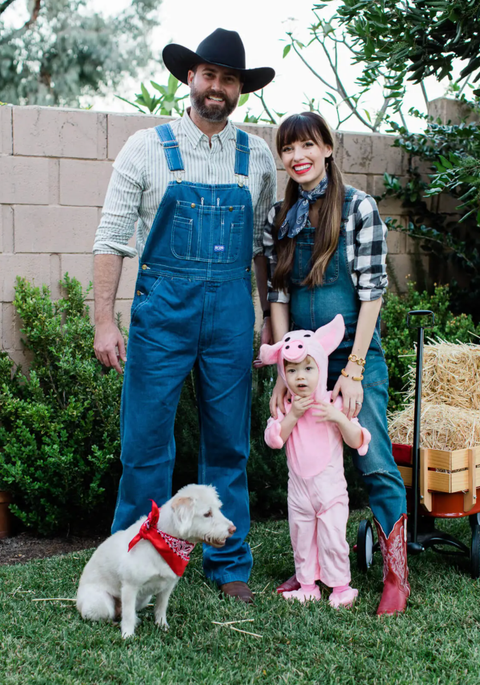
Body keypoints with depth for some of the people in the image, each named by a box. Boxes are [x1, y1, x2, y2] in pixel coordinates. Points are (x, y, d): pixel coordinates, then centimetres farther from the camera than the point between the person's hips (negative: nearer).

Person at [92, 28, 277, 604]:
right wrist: (104, 321, -7)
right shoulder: (147, 149, 1)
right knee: (145, 441, 0)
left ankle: (229, 566, 20)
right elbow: (111, 238, -1)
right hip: (161, 306, -2)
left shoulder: (257, 157, 9)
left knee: (229, 443, 8)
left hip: (231, 309, 2)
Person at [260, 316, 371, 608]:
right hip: (298, 487, 3)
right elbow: (273, 440, -10)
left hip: (330, 486, -3)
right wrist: (293, 415, -19)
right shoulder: (285, 407, 1)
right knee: (301, 538, 11)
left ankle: (341, 587, 12)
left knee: (333, 538, -2)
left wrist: (339, 418, -23)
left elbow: (357, 442, -8)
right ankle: (308, 586, 24)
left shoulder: (333, 404, -6)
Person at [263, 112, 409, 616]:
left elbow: (372, 291, -8)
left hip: (355, 354, -4)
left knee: (375, 464, -6)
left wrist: (353, 369, -12)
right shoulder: (278, 218, 7)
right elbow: (278, 297, 7)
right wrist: (283, 372, 1)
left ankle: (396, 574, 5)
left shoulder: (358, 208, -5)